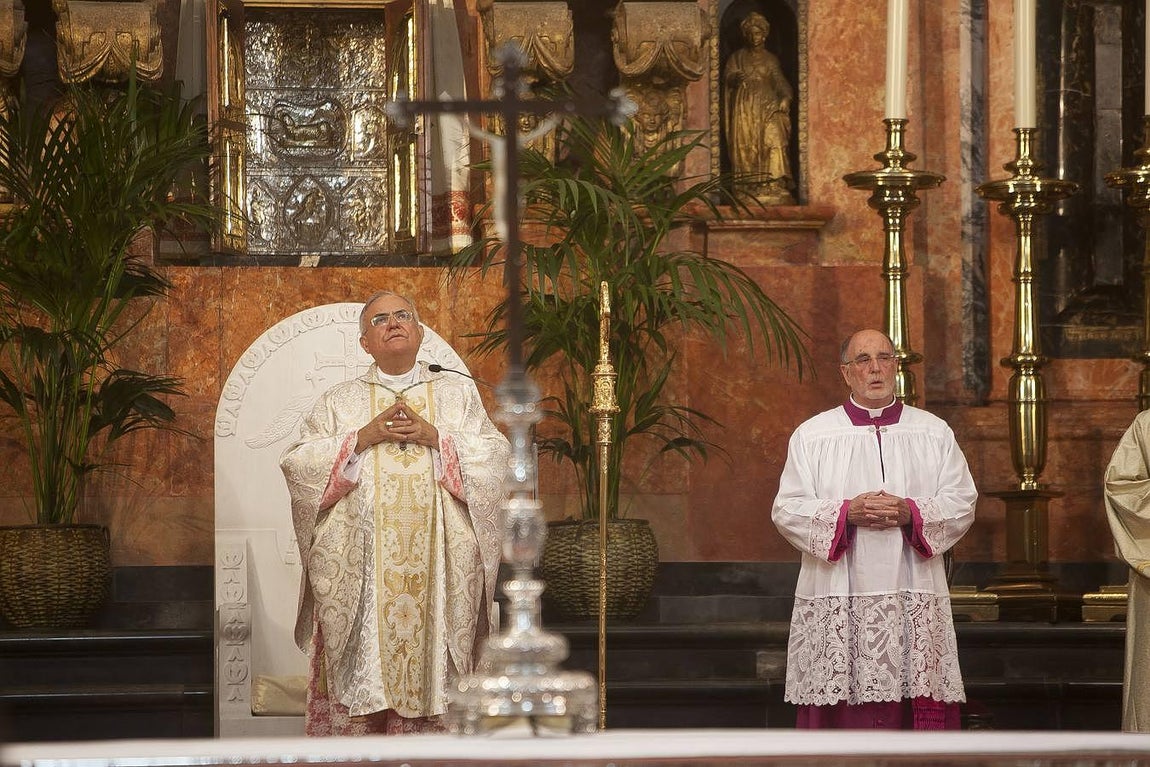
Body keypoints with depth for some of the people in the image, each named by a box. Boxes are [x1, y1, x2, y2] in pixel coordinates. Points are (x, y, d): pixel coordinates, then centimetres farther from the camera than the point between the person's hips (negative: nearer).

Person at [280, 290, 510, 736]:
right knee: (361, 668, -7)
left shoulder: (457, 393, 15)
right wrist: (363, 437, -8)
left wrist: (435, 437, -8)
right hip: (358, 563, 0)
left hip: (437, 564, 0)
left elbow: (496, 456, 5)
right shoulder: (340, 402, 14)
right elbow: (296, 462, 3)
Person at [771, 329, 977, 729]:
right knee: (841, 716, -5)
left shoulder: (934, 433, 12)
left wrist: (911, 512, -12)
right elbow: (787, 510, 1)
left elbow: (962, 502, 6)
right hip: (837, 602, -1)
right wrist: (847, 513, -14)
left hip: (915, 600, 1)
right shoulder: (812, 436, 8)